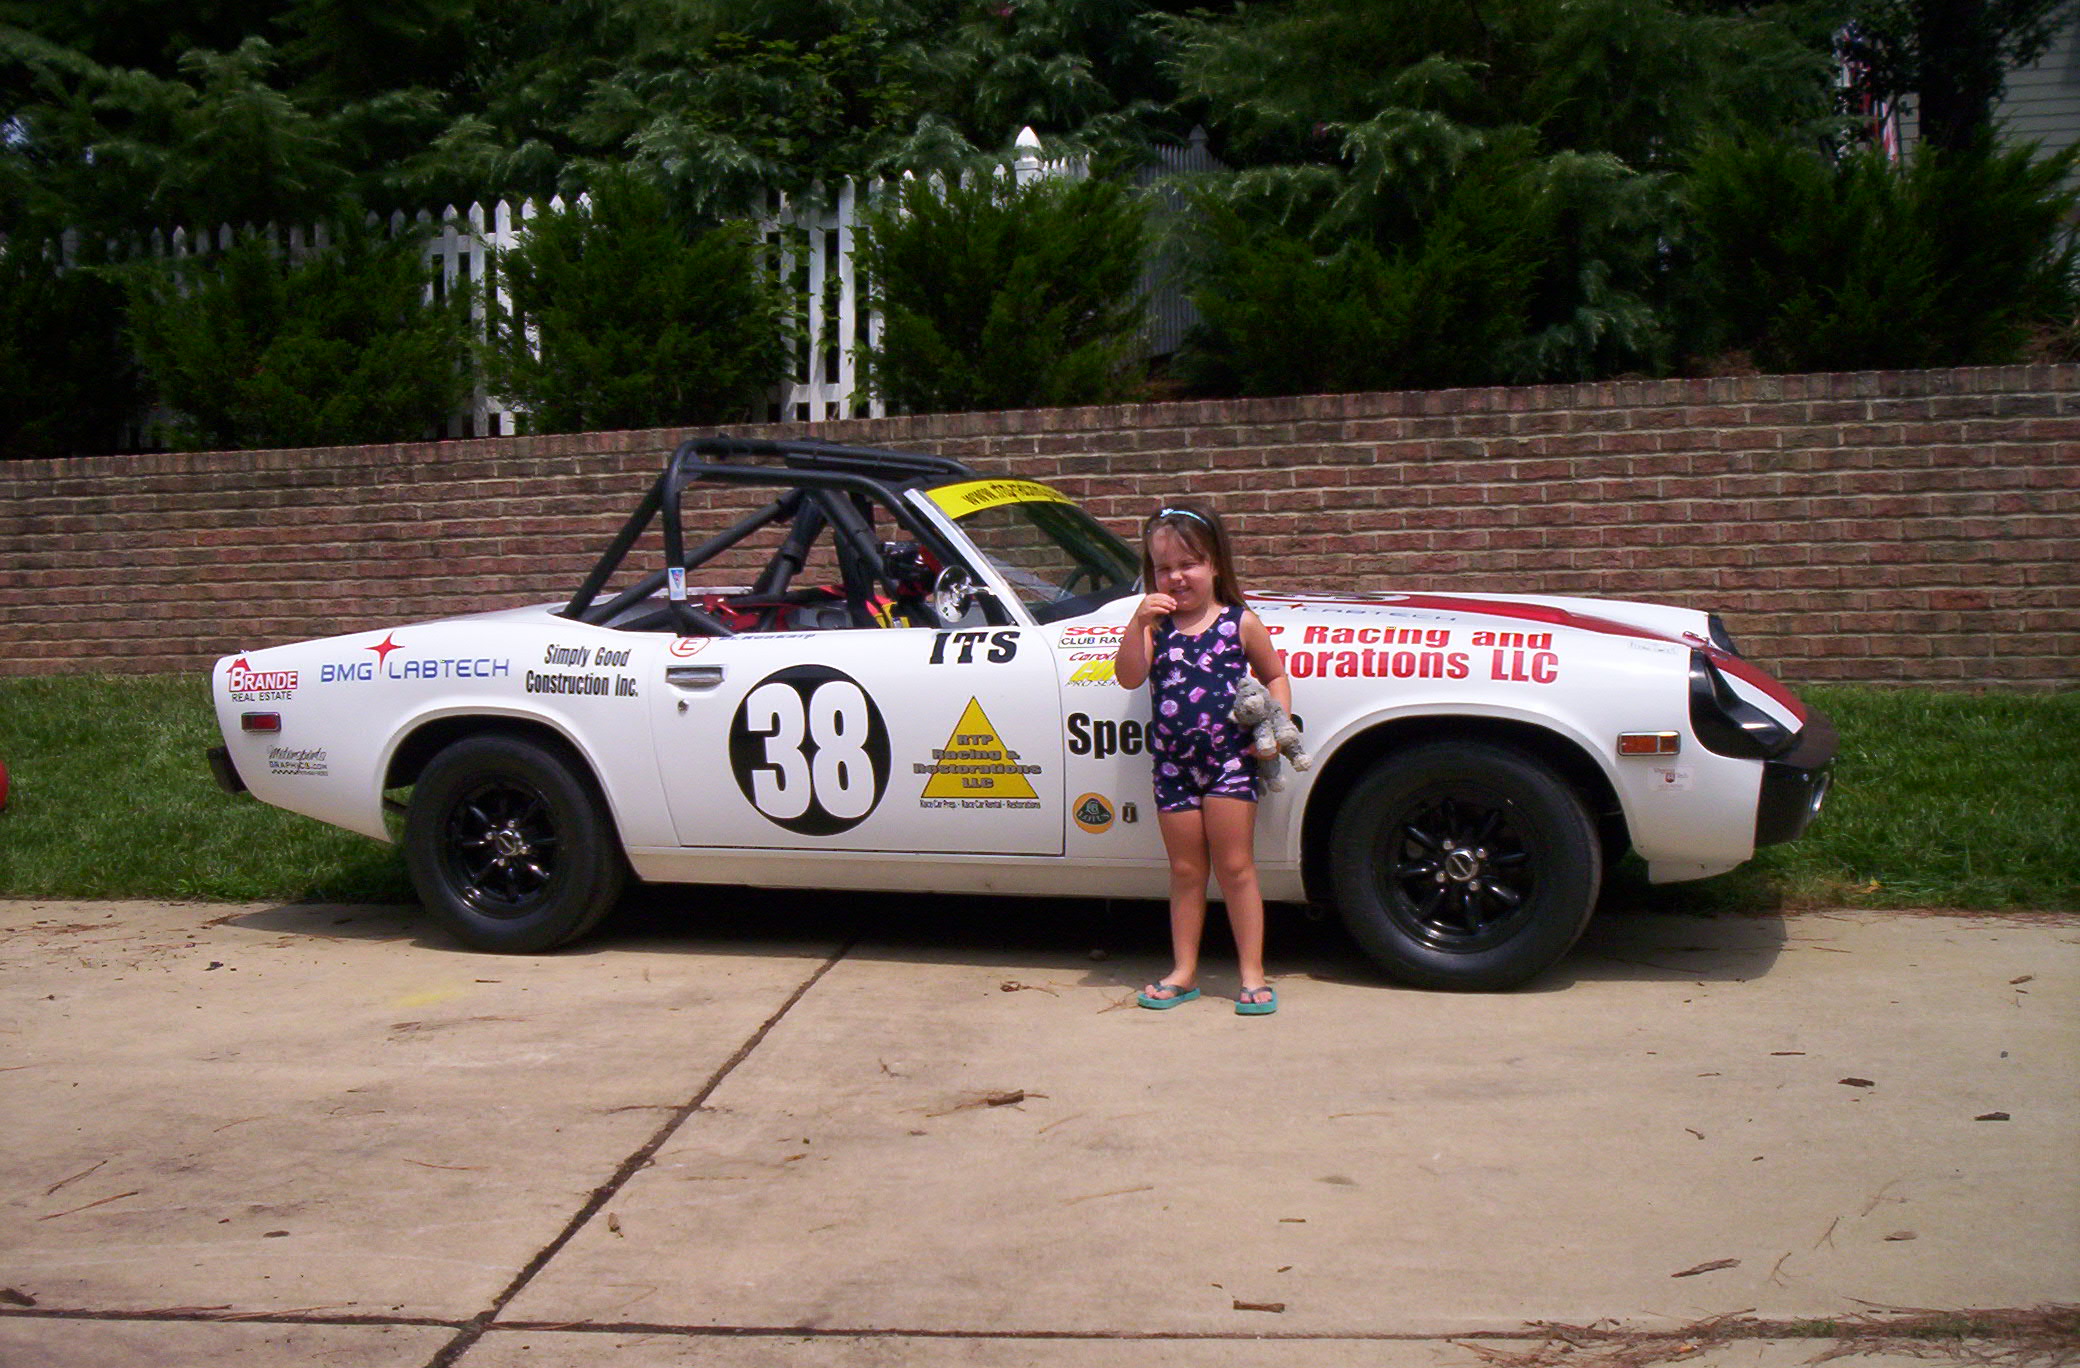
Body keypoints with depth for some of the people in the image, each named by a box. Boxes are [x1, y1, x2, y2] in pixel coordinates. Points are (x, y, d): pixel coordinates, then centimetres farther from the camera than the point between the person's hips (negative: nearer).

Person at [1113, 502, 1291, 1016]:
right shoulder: (1156, 624, 2)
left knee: (1235, 867, 2)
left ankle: (1252, 973, 10)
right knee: (1186, 872, 11)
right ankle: (1184, 973, 20)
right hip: (1172, 764, 2)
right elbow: (1130, 677, -10)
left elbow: (1275, 675, 10)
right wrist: (1138, 623, -21)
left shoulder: (1240, 623, 0)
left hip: (1230, 759, -2)